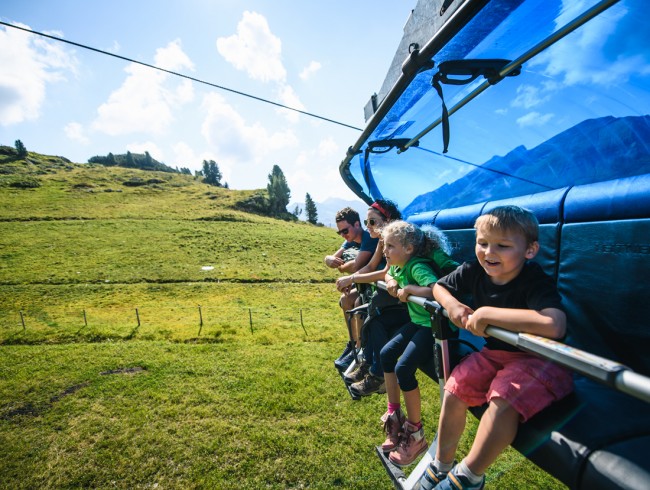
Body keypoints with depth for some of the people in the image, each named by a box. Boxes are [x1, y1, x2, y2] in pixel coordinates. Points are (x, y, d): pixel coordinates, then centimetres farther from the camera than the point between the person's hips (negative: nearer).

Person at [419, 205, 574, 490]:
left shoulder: (536, 282, -25)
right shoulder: (474, 272, -8)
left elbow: (554, 326, -44)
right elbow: (438, 287, 9)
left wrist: (486, 313, -38)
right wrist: (452, 305, -14)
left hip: (538, 359, -5)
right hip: (495, 352, 6)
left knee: (504, 401, -29)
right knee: (454, 390, -8)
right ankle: (441, 466, 17)